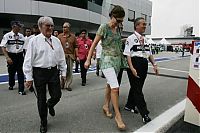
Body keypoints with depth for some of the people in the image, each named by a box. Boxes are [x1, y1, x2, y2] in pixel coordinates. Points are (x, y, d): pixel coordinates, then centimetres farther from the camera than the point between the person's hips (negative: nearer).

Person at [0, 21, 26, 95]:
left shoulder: (21, 36, 3)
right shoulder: (7, 36, -7)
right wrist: (7, 57, -20)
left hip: (20, 56, 2)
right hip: (11, 56, -1)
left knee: (20, 73, 1)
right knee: (11, 72, 15)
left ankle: (21, 90, 9)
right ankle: (11, 85, 42)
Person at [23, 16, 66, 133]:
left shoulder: (56, 40, 7)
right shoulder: (34, 41, -5)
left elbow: (61, 57, 12)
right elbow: (28, 60, -6)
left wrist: (63, 72, 12)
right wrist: (29, 77, -7)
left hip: (54, 72, 3)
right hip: (39, 72, -3)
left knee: (57, 95, 4)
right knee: (41, 99, 8)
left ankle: (50, 105, 42)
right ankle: (43, 123, 29)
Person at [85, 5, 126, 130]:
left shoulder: (117, 29, 9)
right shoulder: (104, 27, -9)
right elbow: (94, 44, -8)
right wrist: (88, 60, -10)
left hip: (117, 60, 7)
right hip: (107, 60, -7)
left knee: (110, 85, 15)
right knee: (115, 87, -13)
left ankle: (106, 106, 32)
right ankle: (118, 115, -2)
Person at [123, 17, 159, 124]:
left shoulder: (145, 39, 17)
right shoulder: (131, 38, -5)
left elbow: (149, 53, 20)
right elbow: (127, 55, -12)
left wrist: (154, 65, 9)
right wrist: (132, 68, -20)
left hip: (144, 65, 8)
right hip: (135, 64, -8)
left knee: (137, 86, 15)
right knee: (137, 89, -4)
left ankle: (130, 105, 33)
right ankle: (144, 113, 2)